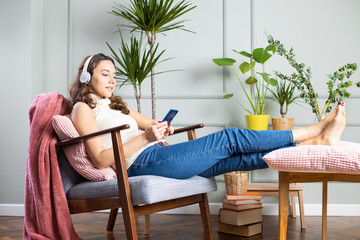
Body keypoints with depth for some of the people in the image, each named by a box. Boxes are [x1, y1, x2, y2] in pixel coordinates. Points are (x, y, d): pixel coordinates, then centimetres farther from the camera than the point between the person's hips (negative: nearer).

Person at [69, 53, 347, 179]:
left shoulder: (113, 104, 27)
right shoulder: (83, 108, 0)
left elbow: (150, 124, 30)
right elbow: (100, 159, -12)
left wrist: (161, 128, 4)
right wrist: (145, 138, -19)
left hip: (154, 155, 8)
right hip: (143, 162, -8)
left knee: (238, 158, -5)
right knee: (230, 138, -12)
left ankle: (317, 143, -7)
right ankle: (312, 131, -5)